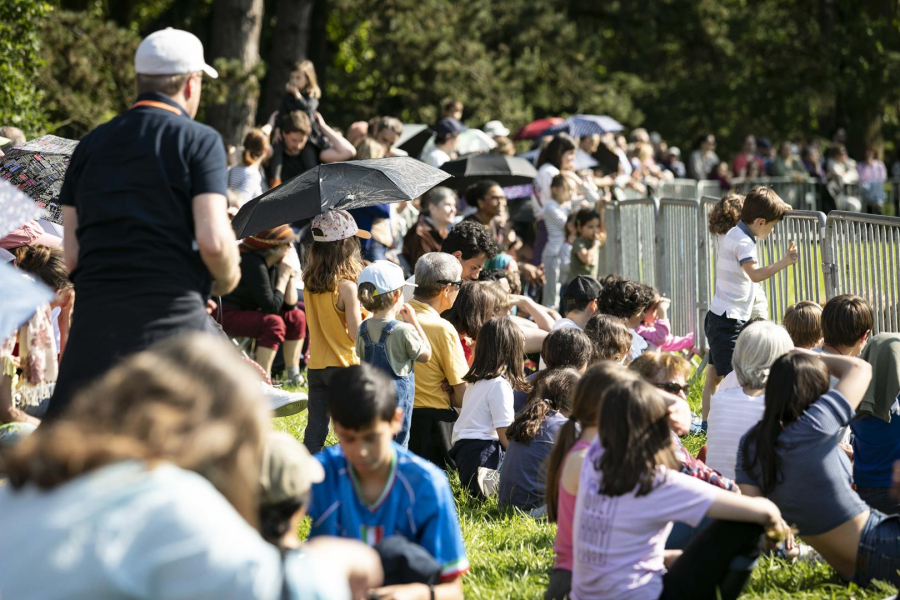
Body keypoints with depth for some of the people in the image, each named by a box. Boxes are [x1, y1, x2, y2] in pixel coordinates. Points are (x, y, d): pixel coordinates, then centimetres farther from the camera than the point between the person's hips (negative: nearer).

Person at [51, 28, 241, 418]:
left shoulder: (91, 144, 14)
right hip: (170, 315, -4)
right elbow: (214, 240, -9)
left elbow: (71, 255, 11)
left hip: (94, 314, 4)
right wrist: (228, 279, 10)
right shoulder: (199, 141, 1)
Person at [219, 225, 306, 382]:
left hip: (247, 312, 10)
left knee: (297, 316, 3)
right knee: (273, 323, -31)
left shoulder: (274, 266, 3)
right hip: (225, 316, -10)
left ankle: (293, 375, 3)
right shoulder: (253, 263, -24)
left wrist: (290, 275, -5)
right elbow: (271, 307, -26)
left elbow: (290, 305, 4)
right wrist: (283, 278, -17)